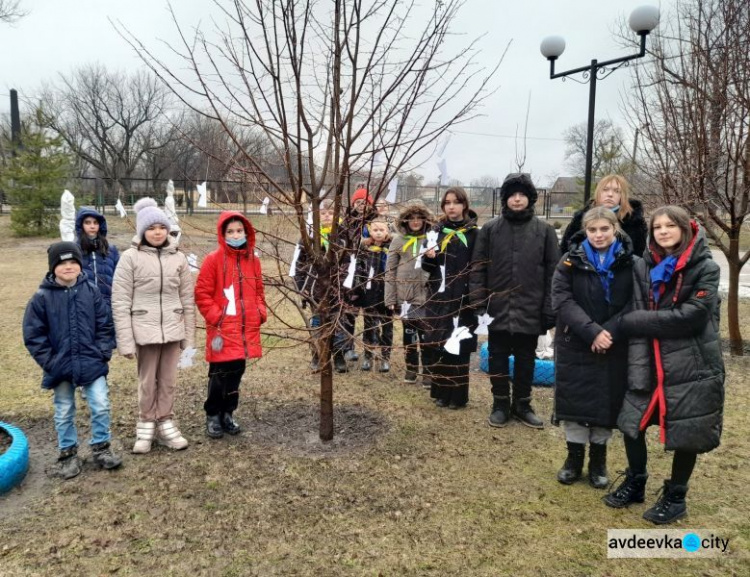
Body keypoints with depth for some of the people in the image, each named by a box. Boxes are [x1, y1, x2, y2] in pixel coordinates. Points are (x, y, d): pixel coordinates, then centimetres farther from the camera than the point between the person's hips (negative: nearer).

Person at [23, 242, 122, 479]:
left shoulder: (91, 291, -3)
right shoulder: (42, 297, -8)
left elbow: (105, 325, 2)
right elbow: (33, 334, -4)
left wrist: (103, 353, -4)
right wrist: (49, 361, -8)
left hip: (92, 363, 1)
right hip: (60, 366, 0)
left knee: (101, 406, 1)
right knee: (64, 413, 13)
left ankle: (101, 448, 20)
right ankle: (68, 453, 29)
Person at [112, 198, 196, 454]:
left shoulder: (178, 258, 4)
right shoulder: (130, 257, -5)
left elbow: (187, 300, 7)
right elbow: (120, 302, -6)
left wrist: (189, 335, 6)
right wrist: (126, 340, -10)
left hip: (172, 329, 3)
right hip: (145, 330, -2)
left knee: (169, 380, 11)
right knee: (147, 382, 8)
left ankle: (165, 422, 26)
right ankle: (146, 424, 25)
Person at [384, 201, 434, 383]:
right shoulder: (398, 241, 2)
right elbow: (390, 271, 0)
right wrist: (390, 299, -4)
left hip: (427, 296, -1)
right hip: (405, 296, 1)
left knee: (426, 335, 2)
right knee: (409, 334, 13)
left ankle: (428, 371, 13)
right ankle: (411, 368, 26)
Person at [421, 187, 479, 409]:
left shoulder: (474, 233, 1)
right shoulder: (437, 231, 11)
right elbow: (427, 267, 13)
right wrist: (429, 257, -9)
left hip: (463, 298, -3)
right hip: (438, 297, 3)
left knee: (458, 347, -1)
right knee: (437, 345, 3)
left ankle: (458, 395, 9)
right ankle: (440, 391, 16)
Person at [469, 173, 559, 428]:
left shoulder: (544, 230, 1)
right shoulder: (490, 229, 2)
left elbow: (553, 271, 0)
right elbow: (478, 268, 2)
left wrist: (550, 308, -5)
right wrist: (478, 302, -5)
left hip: (530, 309, 0)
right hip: (498, 307, 0)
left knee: (526, 359, 12)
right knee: (498, 358, 9)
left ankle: (522, 404, 28)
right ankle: (500, 404, 25)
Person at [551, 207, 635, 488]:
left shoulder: (630, 262, -1)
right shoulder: (571, 261, -1)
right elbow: (562, 300, -10)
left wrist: (609, 332, -18)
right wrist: (592, 330, -20)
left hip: (615, 348, 0)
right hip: (575, 346, 0)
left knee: (607, 403, 7)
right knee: (574, 401, 5)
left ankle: (598, 460, 27)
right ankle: (574, 457, 24)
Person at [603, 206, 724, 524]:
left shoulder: (705, 268, -7)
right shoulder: (643, 267, 4)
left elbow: (692, 316, -18)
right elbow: (638, 316, -2)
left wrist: (633, 321, -16)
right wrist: (638, 370, -11)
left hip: (691, 366, -3)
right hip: (649, 364, 4)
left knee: (687, 435, 6)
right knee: (632, 423, 10)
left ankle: (675, 497, 28)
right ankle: (635, 483, 33)